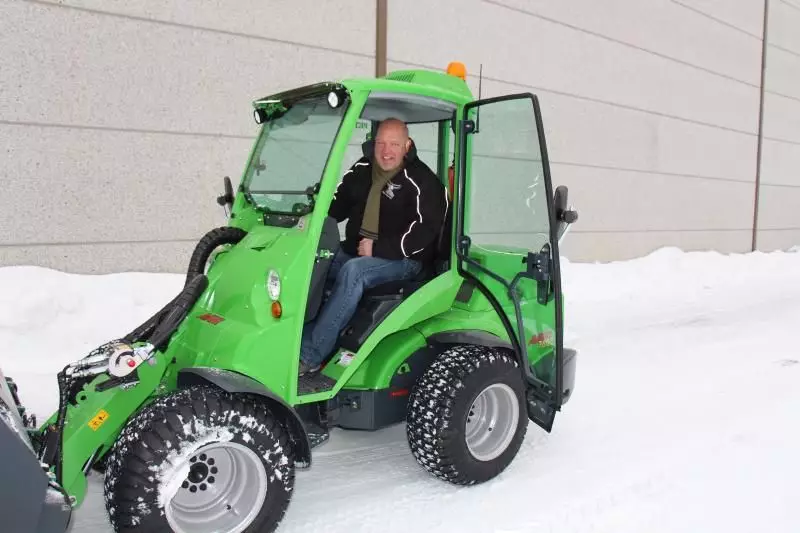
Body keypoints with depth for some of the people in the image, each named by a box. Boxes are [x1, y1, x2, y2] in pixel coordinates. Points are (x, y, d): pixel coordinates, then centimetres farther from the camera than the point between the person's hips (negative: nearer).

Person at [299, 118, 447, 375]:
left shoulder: (422, 181, -10)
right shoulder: (362, 169, 11)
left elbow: (424, 231, -17)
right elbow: (338, 203, 17)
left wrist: (378, 248, -21)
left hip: (401, 259, -7)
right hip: (354, 251, 7)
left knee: (353, 271, -35)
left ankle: (309, 355, -33)